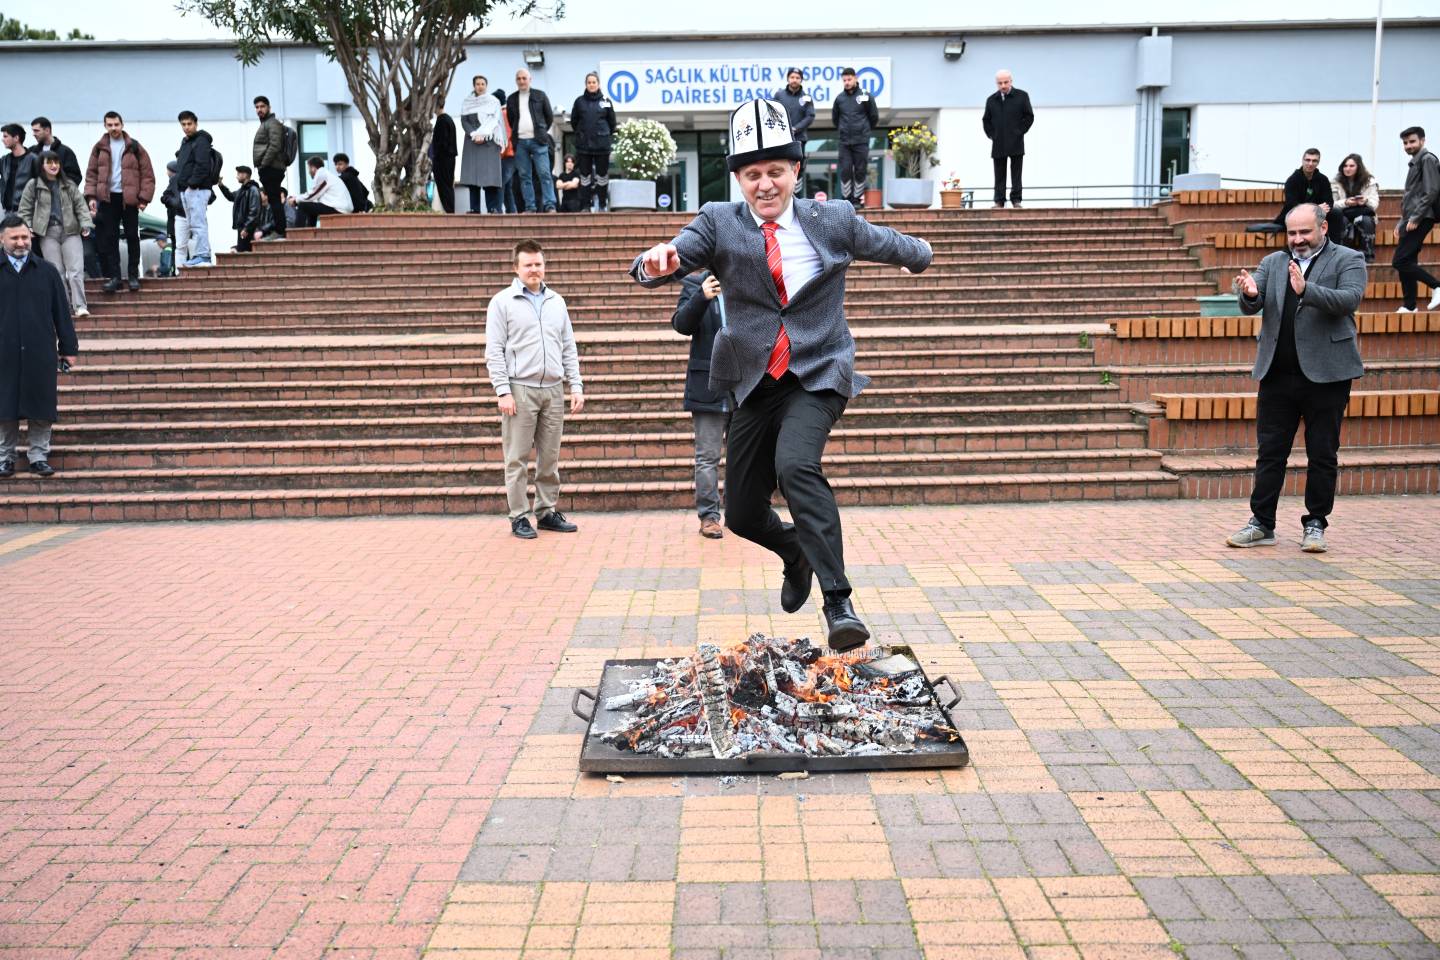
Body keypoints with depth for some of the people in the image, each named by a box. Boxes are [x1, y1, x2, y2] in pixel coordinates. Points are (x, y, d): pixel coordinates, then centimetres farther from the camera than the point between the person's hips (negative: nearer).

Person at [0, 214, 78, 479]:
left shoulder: (47, 271, 5)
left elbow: (61, 313, 6)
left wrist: (69, 348, 5)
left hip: (41, 354, 1)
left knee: (41, 407, 5)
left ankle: (39, 456, 16)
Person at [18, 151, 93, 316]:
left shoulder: (68, 185, 11)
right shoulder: (33, 185, 7)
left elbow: (80, 205, 7)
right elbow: (25, 210, 10)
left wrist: (86, 224, -7)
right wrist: (27, 227, -2)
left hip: (70, 231, 1)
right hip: (48, 233, -1)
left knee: (76, 270, -9)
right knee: (57, 272, -3)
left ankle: (80, 306, -11)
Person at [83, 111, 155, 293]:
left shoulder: (134, 147, 0)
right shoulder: (99, 148, 7)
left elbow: (147, 174, -1)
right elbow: (91, 173, 9)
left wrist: (144, 198, -7)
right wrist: (91, 196, -2)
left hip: (129, 198, -2)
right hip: (107, 198, 2)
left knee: (132, 237, 4)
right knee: (109, 238, 2)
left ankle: (134, 276, 12)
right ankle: (113, 276, 6)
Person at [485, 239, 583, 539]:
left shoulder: (556, 302, 14)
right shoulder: (502, 302, 1)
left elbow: (569, 348, 15)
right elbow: (494, 351, -4)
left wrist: (576, 386, 7)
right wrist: (503, 391, -11)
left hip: (553, 390, 4)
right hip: (520, 390, -4)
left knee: (550, 458, 8)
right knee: (518, 459, -1)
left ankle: (547, 512, 17)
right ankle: (519, 517, 5)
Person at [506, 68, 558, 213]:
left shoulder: (540, 95, 6)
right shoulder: (511, 99, 13)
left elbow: (550, 116, 10)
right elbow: (510, 120, 20)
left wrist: (542, 132, 8)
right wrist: (516, 134, 11)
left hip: (538, 141, -3)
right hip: (520, 142, 3)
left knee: (544, 174, -10)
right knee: (525, 176, 1)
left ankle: (549, 206, -12)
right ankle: (530, 207, 4)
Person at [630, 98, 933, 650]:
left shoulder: (834, 221, 2)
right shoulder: (719, 224, 1)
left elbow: (892, 247, 22)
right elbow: (672, 261, -15)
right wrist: (657, 262, -39)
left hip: (818, 375, -2)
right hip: (755, 382, 3)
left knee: (795, 465, -31)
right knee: (741, 515, 8)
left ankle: (838, 602, -25)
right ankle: (797, 553, 43)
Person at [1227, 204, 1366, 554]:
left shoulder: (1348, 260, 1)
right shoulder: (1272, 263, 12)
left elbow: (1349, 299, -16)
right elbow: (1251, 308, 4)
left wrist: (1306, 290, -31)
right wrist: (1250, 295, -20)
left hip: (1325, 373, -3)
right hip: (1277, 374, 3)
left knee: (1322, 455, 5)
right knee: (1270, 452, 6)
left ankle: (1315, 524, 15)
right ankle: (1262, 523, 11)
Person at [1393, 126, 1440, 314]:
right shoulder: (1415, 162, 22)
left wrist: (1415, 218, -18)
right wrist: (1402, 223, 21)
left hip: (1421, 219, -9)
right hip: (1412, 219, 9)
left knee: (1400, 262, -15)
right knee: (1407, 263, 7)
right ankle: (1409, 306, 10)